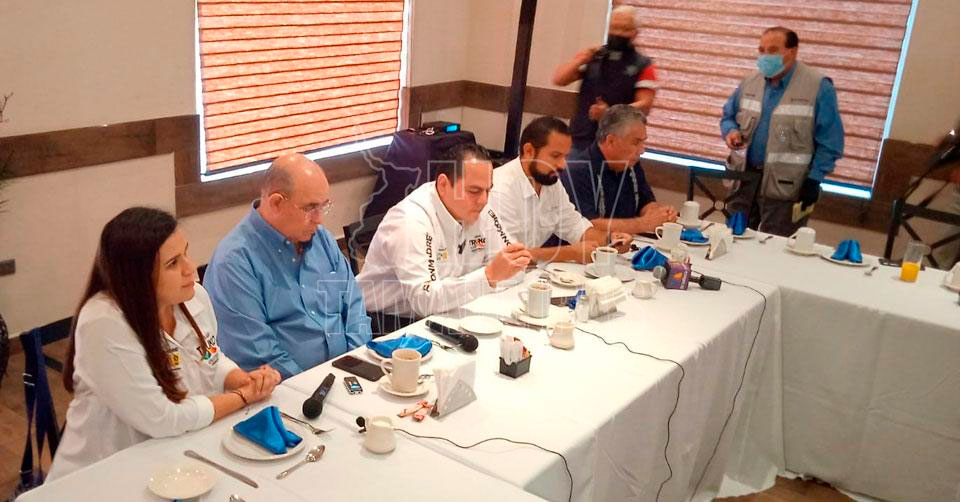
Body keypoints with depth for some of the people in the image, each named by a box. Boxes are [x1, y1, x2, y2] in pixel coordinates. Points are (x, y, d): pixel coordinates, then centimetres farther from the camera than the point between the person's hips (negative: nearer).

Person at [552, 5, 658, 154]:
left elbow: (645, 105, -8)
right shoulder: (593, 57, 11)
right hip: (579, 140, 4)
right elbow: (559, 80, 8)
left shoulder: (643, 66, 0)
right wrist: (581, 59, -8)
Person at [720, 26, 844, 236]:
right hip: (744, 179, 5)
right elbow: (728, 116, 19)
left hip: (785, 187, -5)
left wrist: (814, 180, -13)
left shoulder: (818, 87, -8)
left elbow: (829, 142, -8)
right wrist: (731, 132, -5)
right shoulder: (750, 82, 7)